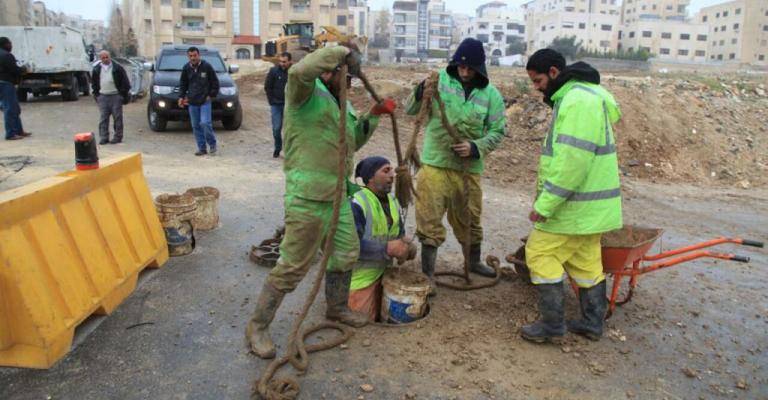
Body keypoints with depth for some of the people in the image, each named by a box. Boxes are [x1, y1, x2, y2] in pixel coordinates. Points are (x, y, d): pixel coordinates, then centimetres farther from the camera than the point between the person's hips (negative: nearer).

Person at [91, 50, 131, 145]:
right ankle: (104, 137, 4)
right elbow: (94, 83, 18)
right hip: (102, 96, 3)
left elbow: (125, 82, 1)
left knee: (117, 117, 0)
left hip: (116, 95, -3)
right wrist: (96, 94, 10)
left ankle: (118, 137, 7)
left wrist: (124, 94, -3)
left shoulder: (118, 68, 1)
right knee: (103, 118, 1)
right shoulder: (96, 70, 10)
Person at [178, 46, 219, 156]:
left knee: (205, 123, -14)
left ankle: (212, 144, 6)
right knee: (196, 126, 5)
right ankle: (202, 148, 13)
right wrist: (181, 96, 5)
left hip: (205, 101, -4)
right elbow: (183, 84, 15)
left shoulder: (206, 66, -5)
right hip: (192, 102, 4)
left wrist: (211, 95, -4)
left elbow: (215, 82, 0)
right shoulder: (186, 68, 5)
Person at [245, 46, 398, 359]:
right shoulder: (307, 93, -12)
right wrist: (342, 50, -26)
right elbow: (300, 71, -35)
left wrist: (373, 116, 14)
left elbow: (353, 142, 25)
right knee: (293, 267, -2)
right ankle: (258, 326, 15)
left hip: (337, 195, 10)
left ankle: (337, 308, 44)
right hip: (308, 197, -9)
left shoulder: (341, 104, 17)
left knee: (347, 254, 21)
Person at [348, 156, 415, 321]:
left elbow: (399, 233, 17)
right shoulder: (357, 204, -21)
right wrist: (387, 249, -32)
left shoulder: (393, 202, 7)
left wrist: (406, 246, -7)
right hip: (361, 276, -8)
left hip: (384, 272, 8)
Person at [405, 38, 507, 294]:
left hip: (469, 167, 2)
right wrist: (421, 92, -23)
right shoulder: (440, 80, -4)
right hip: (435, 163, -1)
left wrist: (476, 147, -15)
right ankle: (427, 273, 11)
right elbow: (411, 110, -2)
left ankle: (474, 262, 41)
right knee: (430, 220, -1)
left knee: (469, 218, 18)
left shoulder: (491, 94, -2)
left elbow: (497, 131, 2)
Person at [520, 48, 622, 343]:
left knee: (541, 254, -2)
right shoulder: (581, 96, 16)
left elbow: (572, 160, -28)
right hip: (591, 204, 10)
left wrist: (545, 204, -24)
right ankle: (592, 322, 26)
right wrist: (547, 200, 18)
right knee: (586, 261, 16)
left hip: (577, 205, -10)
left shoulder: (578, 100, -20)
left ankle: (552, 324, 5)